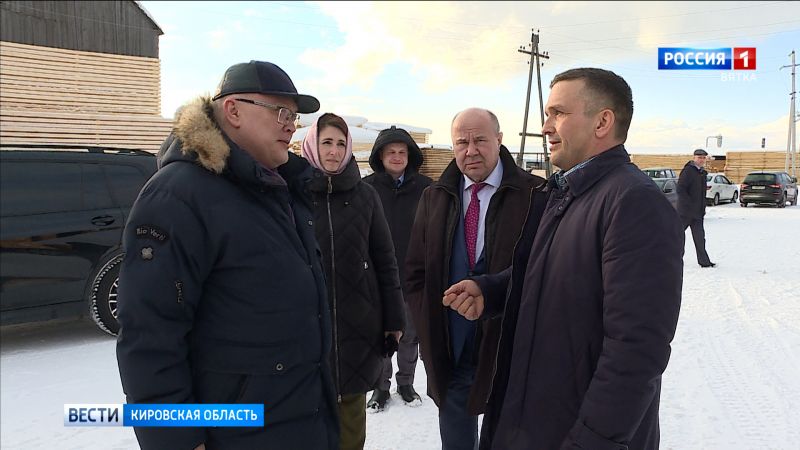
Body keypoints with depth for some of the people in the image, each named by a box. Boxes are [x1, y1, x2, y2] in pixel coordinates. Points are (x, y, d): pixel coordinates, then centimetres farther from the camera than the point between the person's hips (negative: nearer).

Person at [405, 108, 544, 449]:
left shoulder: (533, 194, -8)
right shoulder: (434, 197, 6)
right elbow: (415, 273, 9)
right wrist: (429, 331, 1)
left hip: (510, 352, -3)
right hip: (448, 354, 4)